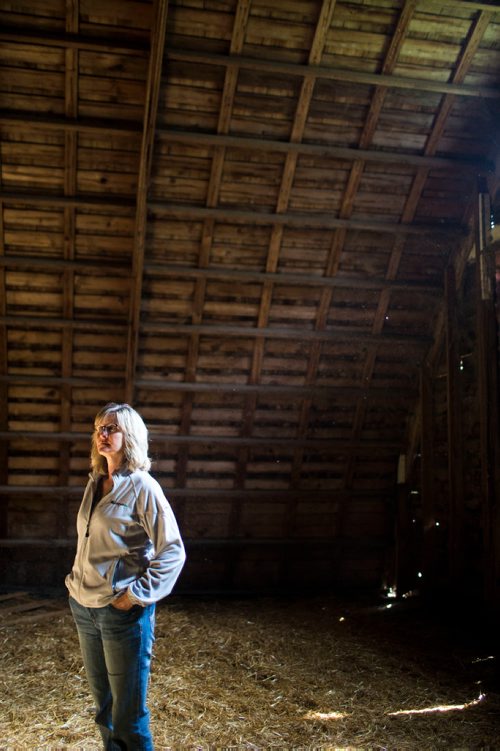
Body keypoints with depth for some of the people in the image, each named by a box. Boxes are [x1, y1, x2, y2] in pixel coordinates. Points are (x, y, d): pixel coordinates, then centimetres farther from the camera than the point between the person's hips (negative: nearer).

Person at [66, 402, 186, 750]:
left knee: (128, 713, 4)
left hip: (122, 612, -7)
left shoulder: (143, 487, -13)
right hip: (84, 606, 7)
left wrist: (137, 595, -16)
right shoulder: (95, 483, 8)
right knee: (103, 702, 19)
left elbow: (173, 551, -14)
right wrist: (77, 582, 12)